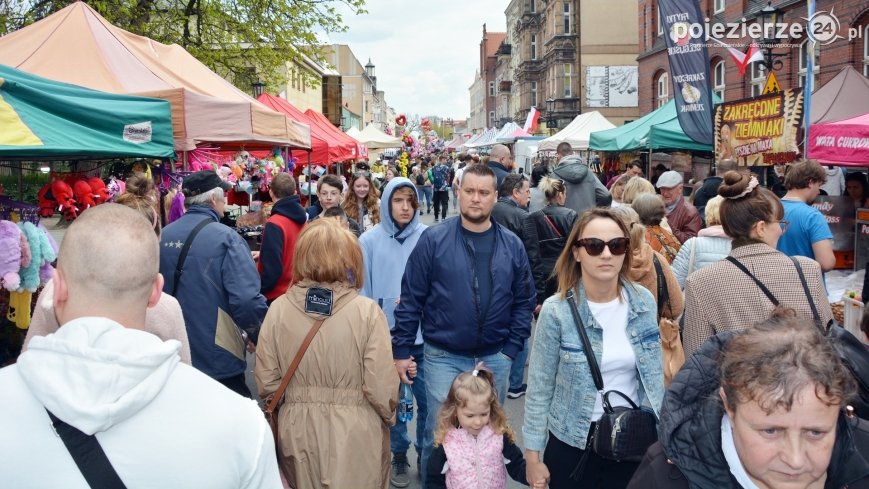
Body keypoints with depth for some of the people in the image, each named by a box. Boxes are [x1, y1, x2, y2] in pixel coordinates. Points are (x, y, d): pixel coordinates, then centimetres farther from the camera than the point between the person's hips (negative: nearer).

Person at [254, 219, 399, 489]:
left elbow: (266, 381, -3)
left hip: (297, 431, 2)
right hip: (355, 434, -2)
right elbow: (380, 386, -15)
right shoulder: (366, 311, -16)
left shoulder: (279, 309, -8)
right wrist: (389, 416, 6)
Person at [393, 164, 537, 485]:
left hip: (495, 359, 3)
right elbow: (411, 299, -6)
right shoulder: (434, 239, -8)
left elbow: (524, 301, 5)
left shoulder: (512, 245, 1)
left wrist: (511, 349, -1)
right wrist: (401, 350, -7)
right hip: (443, 357, -3)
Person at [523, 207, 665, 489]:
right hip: (572, 443, -3)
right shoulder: (556, 310, -16)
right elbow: (539, 388, -10)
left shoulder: (644, 301, -5)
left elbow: (654, 376, 6)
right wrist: (533, 456, -8)